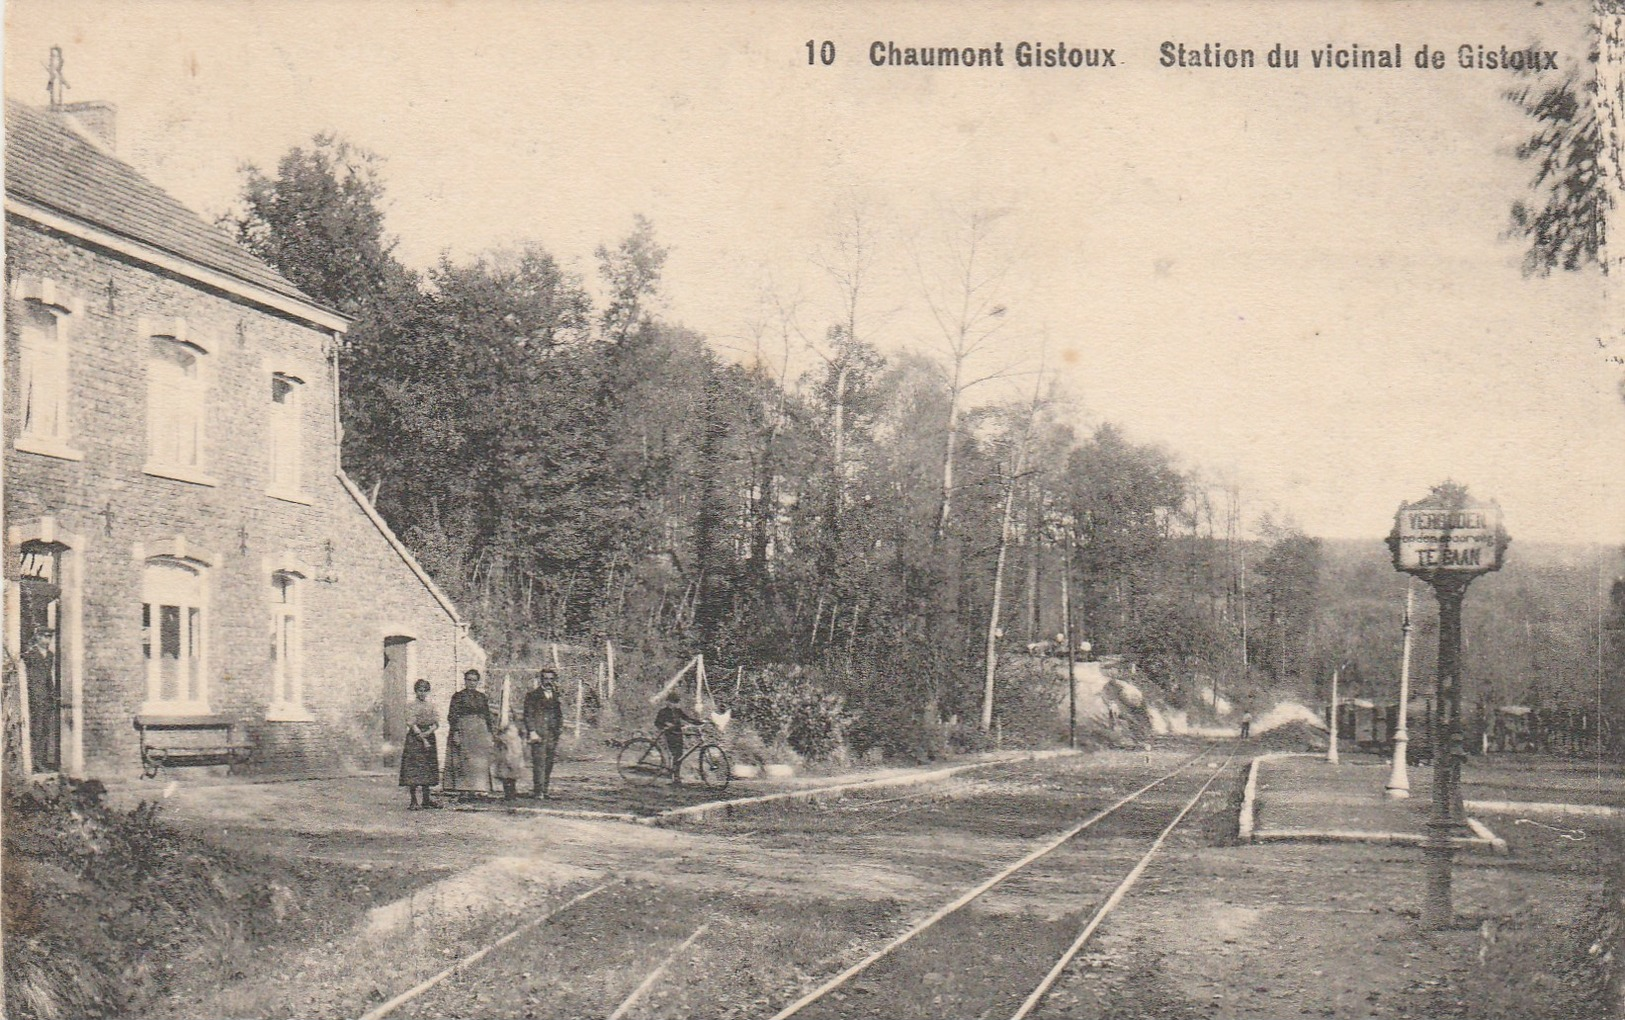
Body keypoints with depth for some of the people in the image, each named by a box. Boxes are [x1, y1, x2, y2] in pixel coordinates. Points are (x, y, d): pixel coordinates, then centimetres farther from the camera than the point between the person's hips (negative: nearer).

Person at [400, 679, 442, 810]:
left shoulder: (431, 706, 12)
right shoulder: (412, 706, -4)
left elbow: (436, 723, 6)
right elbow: (412, 724, -12)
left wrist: (428, 732, -14)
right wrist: (423, 739, -15)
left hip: (429, 737, 6)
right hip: (415, 740, -6)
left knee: (427, 770, 7)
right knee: (413, 770, -7)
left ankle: (426, 799, 14)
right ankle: (413, 801, -6)